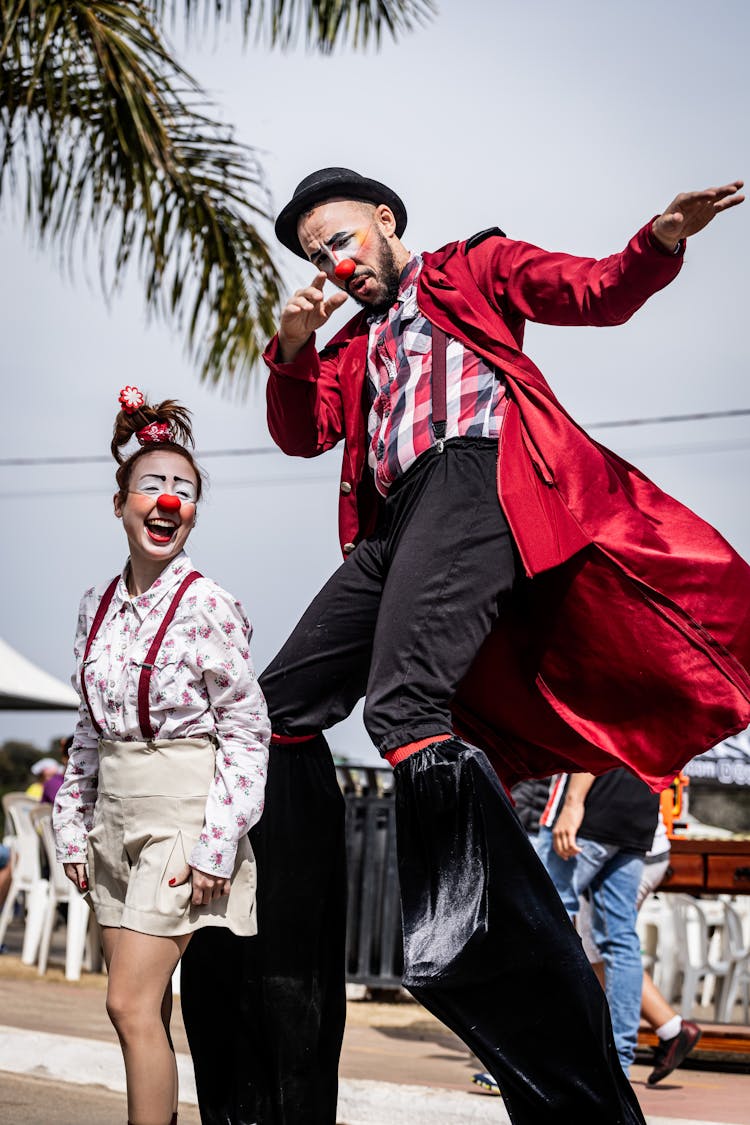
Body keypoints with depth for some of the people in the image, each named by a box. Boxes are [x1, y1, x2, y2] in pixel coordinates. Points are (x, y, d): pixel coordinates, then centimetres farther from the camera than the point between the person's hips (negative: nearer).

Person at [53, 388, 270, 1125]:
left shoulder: (207, 607, -11)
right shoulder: (98, 606, 7)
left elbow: (247, 730, -10)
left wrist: (216, 844, -15)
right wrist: (74, 827, 12)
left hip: (183, 816, -6)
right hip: (116, 816, 6)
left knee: (130, 1003, -12)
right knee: (146, 1009, 10)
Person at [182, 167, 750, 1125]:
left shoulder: (476, 267, 18)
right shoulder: (354, 343, 33)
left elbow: (596, 295, 5)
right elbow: (302, 434, 23)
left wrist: (661, 242, -15)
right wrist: (292, 348, 6)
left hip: (475, 474, -8)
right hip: (395, 522, 8)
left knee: (401, 703, -28)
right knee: (285, 699, -1)